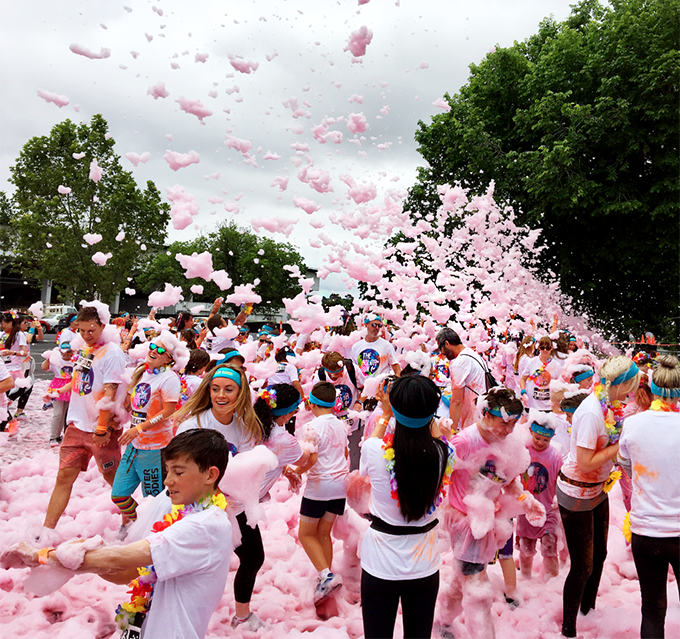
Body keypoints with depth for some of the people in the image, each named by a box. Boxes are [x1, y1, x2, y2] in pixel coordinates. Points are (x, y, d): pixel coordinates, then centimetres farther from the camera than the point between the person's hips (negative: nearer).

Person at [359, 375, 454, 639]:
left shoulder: (375, 450, -23)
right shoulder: (445, 454, -19)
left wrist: (385, 415, 7)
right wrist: (426, 412, 8)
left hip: (381, 566, -2)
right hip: (425, 566, 2)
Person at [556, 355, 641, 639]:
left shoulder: (608, 405, -1)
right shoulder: (591, 412, -28)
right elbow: (585, 463, -27)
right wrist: (619, 446, -20)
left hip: (597, 489, 9)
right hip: (577, 494, -9)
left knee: (599, 554, 21)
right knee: (583, 566, 3)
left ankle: (588, 610, 43)